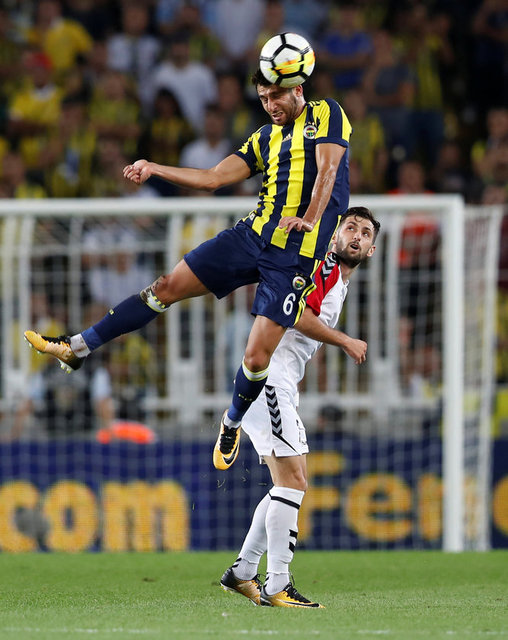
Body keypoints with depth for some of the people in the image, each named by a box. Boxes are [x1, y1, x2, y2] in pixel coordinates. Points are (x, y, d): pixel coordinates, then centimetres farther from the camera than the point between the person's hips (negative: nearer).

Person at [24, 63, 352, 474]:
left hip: (296, 253, -6)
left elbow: (328, 168, -13)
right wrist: (155, 170, 6)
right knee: (167, 287, -1)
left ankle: (234, 421, 20)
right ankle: (77, 348, 6)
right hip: (253, 234, 6)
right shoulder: (267, 138, 18)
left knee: (257, 357, -10)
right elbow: (213, 178, 15)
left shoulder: (325, 114, 0)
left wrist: (309, 218, -28)